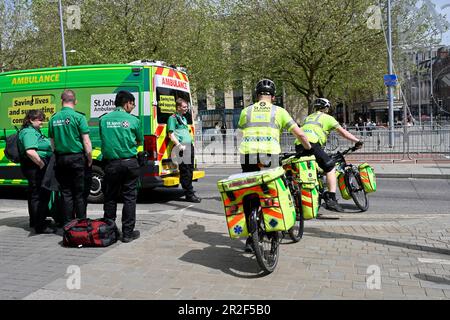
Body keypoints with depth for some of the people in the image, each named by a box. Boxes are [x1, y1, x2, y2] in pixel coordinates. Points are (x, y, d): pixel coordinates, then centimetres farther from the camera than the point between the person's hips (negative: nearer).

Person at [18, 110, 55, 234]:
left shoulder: (34, 131, 19)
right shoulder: (29, 132, -15)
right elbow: (30, 151, -28)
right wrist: (42, 164, -22)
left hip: (37, 168, 11)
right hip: (35, 167, -11)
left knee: (34, 194, 20)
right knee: (39, 196, -9)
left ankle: (34, 221, 34)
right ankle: (40, 226, -5)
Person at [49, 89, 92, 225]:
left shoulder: (53, 119, 6)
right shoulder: (78, 117, -9)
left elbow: (52, 142, 10)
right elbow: (86, 141, -10)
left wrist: (58, 156, 17)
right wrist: (90, 159, -2)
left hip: (61, 159, 4)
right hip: (77, 158, -4)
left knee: (66, 193, 10)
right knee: (80, 193, 2)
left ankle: (68, 225, 14)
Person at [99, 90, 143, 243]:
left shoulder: (103, 119, 3)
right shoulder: (133, 120, -3)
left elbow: (103, 139, 12)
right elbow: (139, 141, 9)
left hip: (111, 163, 2)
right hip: (130, 163, -2)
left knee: (110, 197, 12)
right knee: (129, 197, 4)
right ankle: (128, 232, 7)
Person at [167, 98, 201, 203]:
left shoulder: (184, 118, 23)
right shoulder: (173, 118, -3)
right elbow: (171, 135, -10)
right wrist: (179, 145, -18)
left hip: (189, 146, 9)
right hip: (182, 148, -9)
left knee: (190, 171, 10)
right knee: (185, 172, -7)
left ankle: (190, 194, 16)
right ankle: (189, 194, -5)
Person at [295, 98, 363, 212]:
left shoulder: (308, 117, 32)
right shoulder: (327, 118, 14)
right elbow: (343, 132, 11)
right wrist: (357, 141, 17)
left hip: (298, 145, 7)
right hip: (312, 145, -7)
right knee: (330, 168, 2)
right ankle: (331, 199, -8)